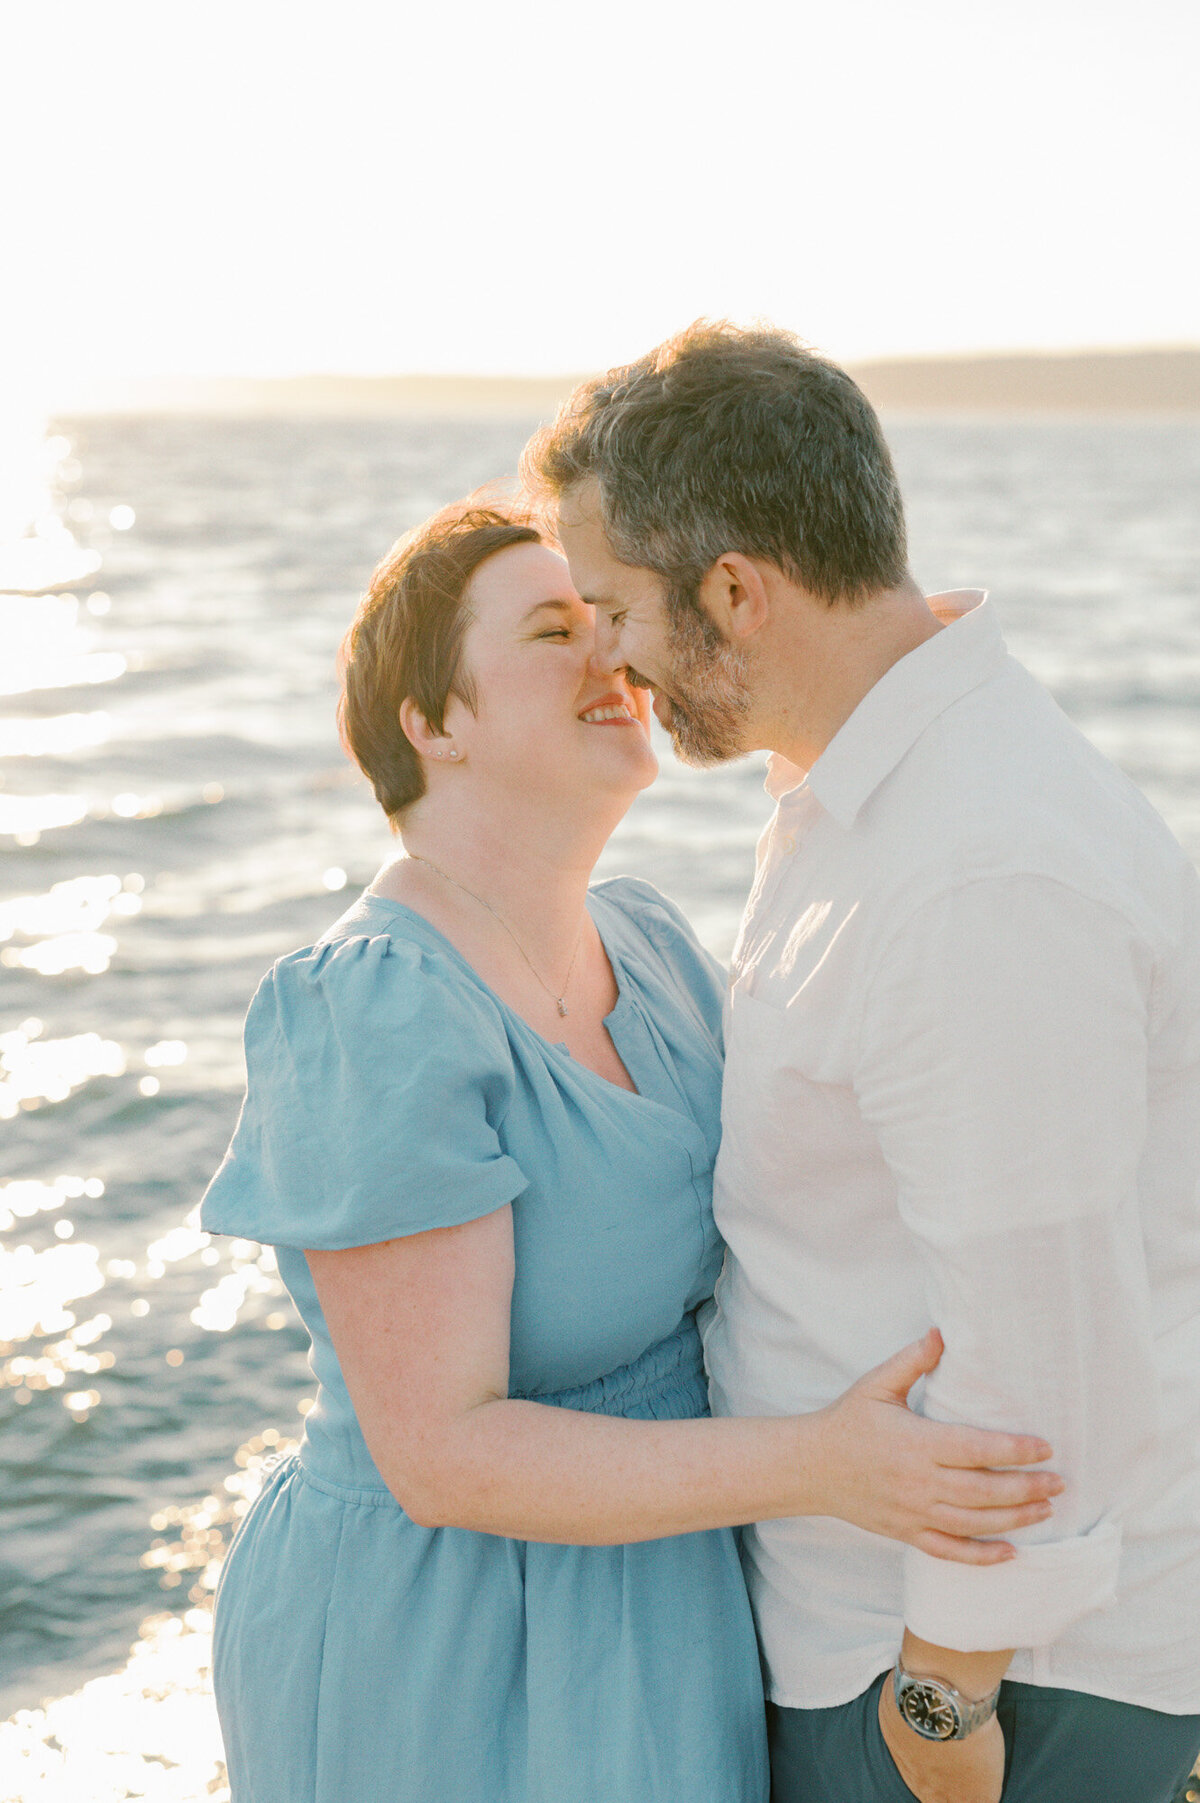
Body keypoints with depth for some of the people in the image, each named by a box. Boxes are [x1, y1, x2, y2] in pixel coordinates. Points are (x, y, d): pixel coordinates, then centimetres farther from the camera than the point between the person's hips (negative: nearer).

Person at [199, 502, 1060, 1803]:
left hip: (619, 1589, 8)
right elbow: (441, 1457, -29)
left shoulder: (637, 946, 0)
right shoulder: (379, 1021, -28)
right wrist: (820, 1470, -37)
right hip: (442, 1659, -8)